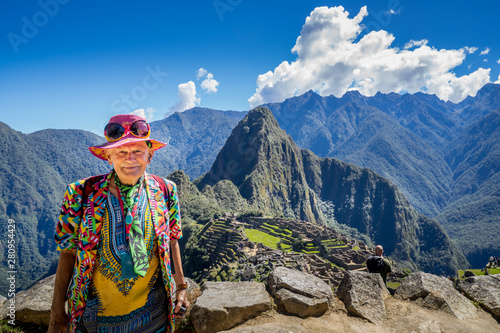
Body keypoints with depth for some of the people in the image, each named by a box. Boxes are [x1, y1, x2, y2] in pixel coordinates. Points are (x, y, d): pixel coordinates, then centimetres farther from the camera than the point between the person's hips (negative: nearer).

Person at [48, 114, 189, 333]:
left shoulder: (164, 192, -8)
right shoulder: (82, 194, -13)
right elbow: (68, 254, -5)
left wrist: (181, 287, 8)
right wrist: (57, 315, -1)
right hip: (95, 314, 0)